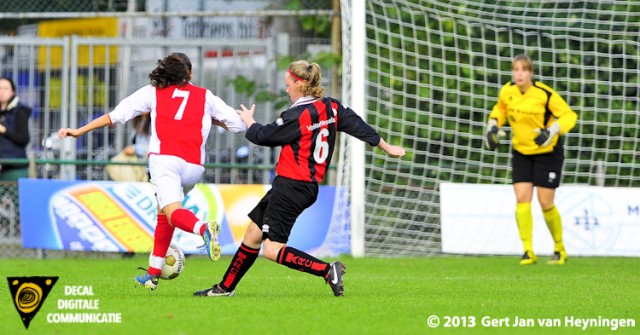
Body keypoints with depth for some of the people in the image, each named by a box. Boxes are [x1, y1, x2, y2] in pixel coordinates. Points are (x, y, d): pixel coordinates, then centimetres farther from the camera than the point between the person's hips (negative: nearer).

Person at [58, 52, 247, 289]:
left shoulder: (153, 92, 18)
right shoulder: (205, 96, 20)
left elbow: (117, 115, 16)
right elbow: (238, 125, 16)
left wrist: (80, 131, 22)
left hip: (164, 159, -3)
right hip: (194, 165, 3)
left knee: (173, 212, -20)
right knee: (163, 214, 23)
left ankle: (203, 229, -53)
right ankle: (153, 274, 26)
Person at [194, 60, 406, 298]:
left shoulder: (297, 116, -19)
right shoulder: (331, 108, 4)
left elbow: (263, 136, -9)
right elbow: (359, 126, 15)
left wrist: (248, 121, 13)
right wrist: (386, 147, 29)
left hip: (291, 187, -10)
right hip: (310, 186, 10)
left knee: (272, 249, -10)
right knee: (254, 231, 17)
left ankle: (328, 271, -18)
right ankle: (226, 287, 25)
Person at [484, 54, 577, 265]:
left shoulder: (544, 94, -22)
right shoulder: (507, 91, -7)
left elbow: (569, 116, -17)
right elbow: (500, 109, 15)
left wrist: (552, 131, -32)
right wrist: (492, 126, -1)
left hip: (548, 152, -4)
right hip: (521, 152, 4)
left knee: (546, 204, -3)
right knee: (522, 199, -9)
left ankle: (559, 249, 18)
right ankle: (528, 251, -4)